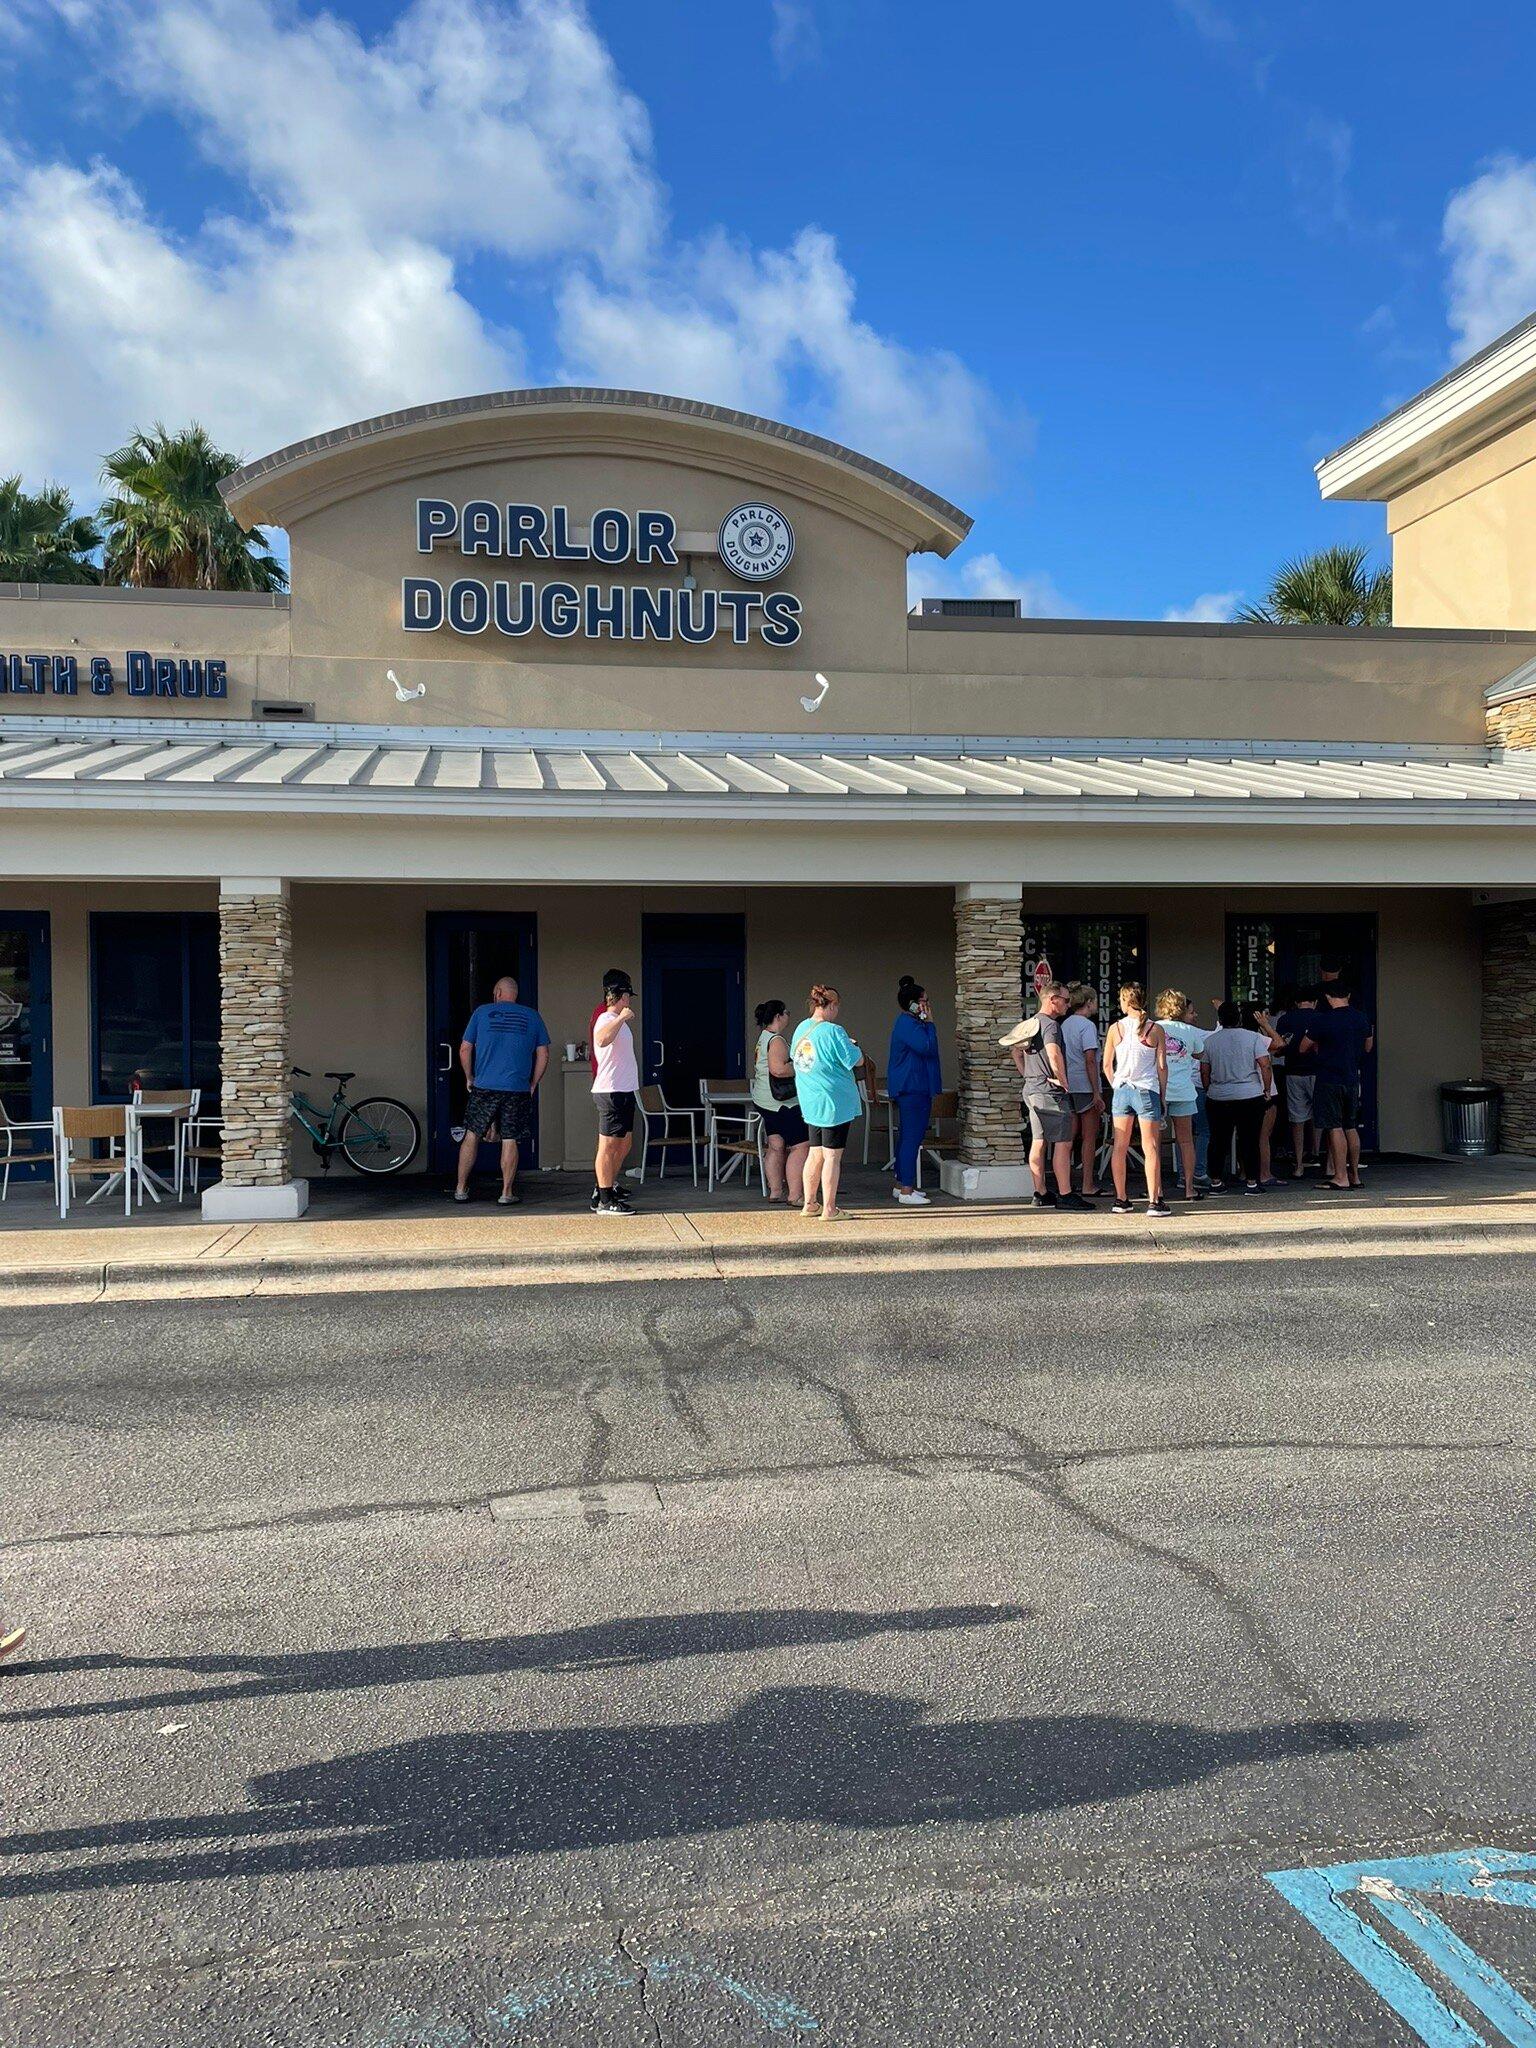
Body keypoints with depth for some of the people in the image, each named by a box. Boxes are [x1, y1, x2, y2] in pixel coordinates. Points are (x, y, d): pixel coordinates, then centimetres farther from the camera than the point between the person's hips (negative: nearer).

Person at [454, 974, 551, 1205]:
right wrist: (533, 1085, 13)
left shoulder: (482, 1012, 4)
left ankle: (461, 1189, 15)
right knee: (510, 1141, 4)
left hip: (484, 1088, 0)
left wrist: (469, 1078, 16)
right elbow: (543, 1055, 5)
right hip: (518, 1089, 0)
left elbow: (464, 1050, 3)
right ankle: (507, 1193, 7)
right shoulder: (532, 1016, 6)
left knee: (472, 1136, 10)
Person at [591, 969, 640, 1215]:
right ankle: (604, 1201, -4)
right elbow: (601, 1040, -38)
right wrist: (622, 1017, -33)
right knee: (608, 1146, -7)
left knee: (624, 1144, 15)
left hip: (625, 1091, 10)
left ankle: (607, 1189, 24)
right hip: (610, 1091, -10)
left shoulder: (619, 1022, 19)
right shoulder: (606, 1020, -13)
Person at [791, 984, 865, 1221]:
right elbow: (857, 1061, -15)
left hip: (811, 1102, 7)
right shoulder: (833, 1032, -17)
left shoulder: (800, 1029, 6)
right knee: (832, 1156, -1)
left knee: (815, 1153, 16)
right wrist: (853, 1045, 7)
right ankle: (829, 1209, 2)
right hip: (834, 1102, -7)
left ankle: (809, 1204, 22)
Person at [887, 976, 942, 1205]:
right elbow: (927, 1047, -23)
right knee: (912, 1137, -9)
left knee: (907, 1137, 15)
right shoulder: (908, 1025, -16)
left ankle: (901, 1184, 22)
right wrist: (930, 1023, -14)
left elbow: (926, 1049, 24)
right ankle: (906, 1190, -7)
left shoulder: (908, 1023, 18)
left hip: (910, 1089, 11)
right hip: (913, 1089, -11)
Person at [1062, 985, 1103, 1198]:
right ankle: (1087, 1186, 5)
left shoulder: (1065, 1024, 11)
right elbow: (1090, 1061, -16)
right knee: (1089, 1137, 1)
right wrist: (1097, 1092, -15)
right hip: (1085, 1087, -7)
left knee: (1071, 1135, 10)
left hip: (1068, 1086, 7)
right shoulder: (1087, 1026, -12)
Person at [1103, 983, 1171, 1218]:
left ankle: (1121, 1200, 13)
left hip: (1121, 1090, 2)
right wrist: (1163, 1097, 6)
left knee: (1120, 1148, 8)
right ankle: (1154, 1202, -2)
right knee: (1150, 1148, 0)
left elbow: (1107, 1065, 5)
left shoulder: (1115, 1028, 1)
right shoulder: (1156, 1030, -3)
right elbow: (1162, 1067, -2)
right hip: (1147, 1091, -2)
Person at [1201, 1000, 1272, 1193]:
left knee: (1219, 1140, 9)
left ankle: (1215, 1180, 13)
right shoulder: (1253, 1037, -3)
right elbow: (1265, 1065, -8)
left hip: (1218, 1098, 2)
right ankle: (1251, 1181, 4)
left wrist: (1208, 1090, 17)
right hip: (1250, 1096, -2)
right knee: (1249, 1139, 3)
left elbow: (1204, 1070, 6)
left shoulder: (1210, 1040, 4)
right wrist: (1267, 1090, 2)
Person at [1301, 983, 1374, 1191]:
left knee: (1335, 1128, -5)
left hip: (1329, 1079, -6)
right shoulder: (1362, 1018, 4)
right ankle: (1354, 1175, 18)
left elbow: (1303, 1048, -2)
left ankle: (1340, 1177, -6)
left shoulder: (1322, 1020, -12)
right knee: (1351, 1127, 13)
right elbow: (1368, 1047, 19)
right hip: (1352, 1079, 6)